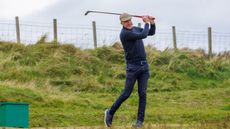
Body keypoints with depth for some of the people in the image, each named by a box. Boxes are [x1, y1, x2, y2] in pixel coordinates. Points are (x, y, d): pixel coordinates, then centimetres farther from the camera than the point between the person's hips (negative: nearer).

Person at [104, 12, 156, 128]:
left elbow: (151, 32, 21)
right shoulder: (124, 33, -15)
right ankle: (110, 113, 15)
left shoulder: (135, 29, 11)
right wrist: (146, 23, -5)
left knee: (142, 94, 0)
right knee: (126, 94, -3)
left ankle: (140, 121, 0)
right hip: (132, 67, -6)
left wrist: (152, 23, 2)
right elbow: (143, 35, -20)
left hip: (144, 66, 6)